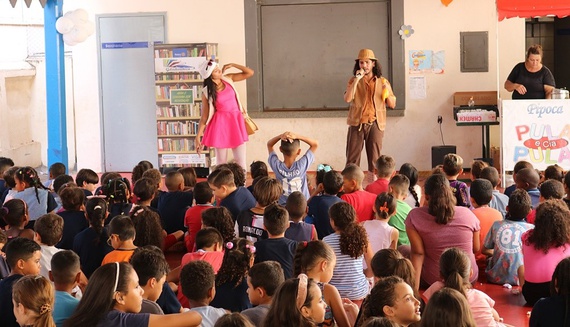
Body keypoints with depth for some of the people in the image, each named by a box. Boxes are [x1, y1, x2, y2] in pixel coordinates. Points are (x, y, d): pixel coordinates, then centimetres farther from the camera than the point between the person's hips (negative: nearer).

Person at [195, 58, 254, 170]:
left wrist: (232, 65, -3)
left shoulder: (228, 79, 2)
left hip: (236, 121, 3)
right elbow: (204, 117, -4)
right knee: (221, 162, 3)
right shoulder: (206, 92, -8)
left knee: (241, 161, 2)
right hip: (220, 124, -3)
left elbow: (250, 73, 4)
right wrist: (198, 137, -8)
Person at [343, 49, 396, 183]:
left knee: (374, 159, 3)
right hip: (357, 124, -1)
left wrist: (386, 92, -9)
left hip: (375, 124, 1)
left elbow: (392, 104, 10)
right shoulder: (354, 81, 6)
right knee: (352, 158, -2)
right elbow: (347, 99, -11)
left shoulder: (382, 82, 9)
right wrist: (357, 79, -14)